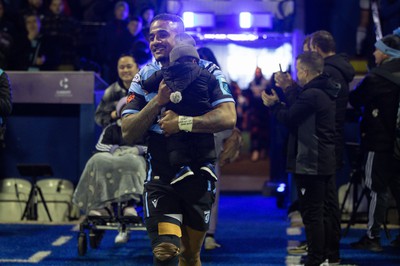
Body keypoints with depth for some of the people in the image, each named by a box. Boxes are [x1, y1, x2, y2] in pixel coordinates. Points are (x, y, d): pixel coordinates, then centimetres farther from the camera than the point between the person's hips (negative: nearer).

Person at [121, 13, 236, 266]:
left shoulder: (208, 72, -3)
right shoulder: (145, 77, 4)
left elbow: (228, 118, -18)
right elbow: (129, 134, -5)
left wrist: (182, 122, -24)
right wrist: (158, 100, -17)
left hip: (199, 176, 0)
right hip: (161, 177, 0)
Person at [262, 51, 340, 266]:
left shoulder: (311, 95, -19)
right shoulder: (325, 93, 12)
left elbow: (288, 118, -13)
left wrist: (273, 105, 4)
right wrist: (279, 104, 19)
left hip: (309, 164, -10)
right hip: (325, 163, 10)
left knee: (312, 214, -6)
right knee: (322, 212, 16)